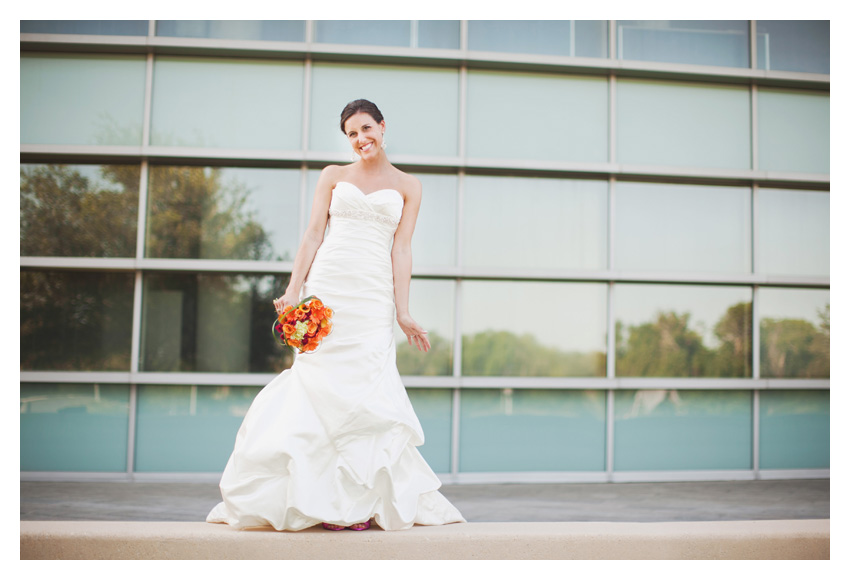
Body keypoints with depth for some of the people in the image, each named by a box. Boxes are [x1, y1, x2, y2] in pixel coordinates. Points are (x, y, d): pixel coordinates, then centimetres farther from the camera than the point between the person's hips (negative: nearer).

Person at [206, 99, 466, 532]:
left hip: (374, 293, 0)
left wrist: (402, 311, -3)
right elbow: (313, 234, 8)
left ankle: (363, 499, 6)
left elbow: (400, 249, 6)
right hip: (326, 287, 1)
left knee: (365, 388, -6)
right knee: (323, 383, -3)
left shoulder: (407, 186, 14)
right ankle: (326, 497, 6)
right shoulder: (333, 176, 16)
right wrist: (293, 291, -3)